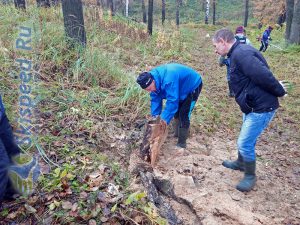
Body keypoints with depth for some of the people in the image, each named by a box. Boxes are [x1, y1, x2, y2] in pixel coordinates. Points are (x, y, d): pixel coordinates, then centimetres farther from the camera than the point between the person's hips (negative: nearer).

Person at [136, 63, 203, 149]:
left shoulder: (168, 80, -43)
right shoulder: (153, 79, -15)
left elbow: (172, 101, -40)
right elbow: (155, 99, -11)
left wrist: (165, 118, -36)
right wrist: (155, 116, -19)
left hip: (193, 86, -9)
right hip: (182, 88, 9)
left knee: (184, 114, -12)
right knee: (176, 111, 15)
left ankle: (182, 143, -4)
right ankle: (177, 134, 34)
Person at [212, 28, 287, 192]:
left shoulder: (241, 54, -23)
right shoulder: (238, 53, 10)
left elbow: (263, 76, -28)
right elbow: (262, 76, 13)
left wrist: (280, 92, -14)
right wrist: (278, 89, 5)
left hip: (261, 107, -10)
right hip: (253, 105, 10)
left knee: (245, 143, 0)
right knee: (246, 139, 25)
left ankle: (250, 176, 21)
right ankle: (241, 163, 47)